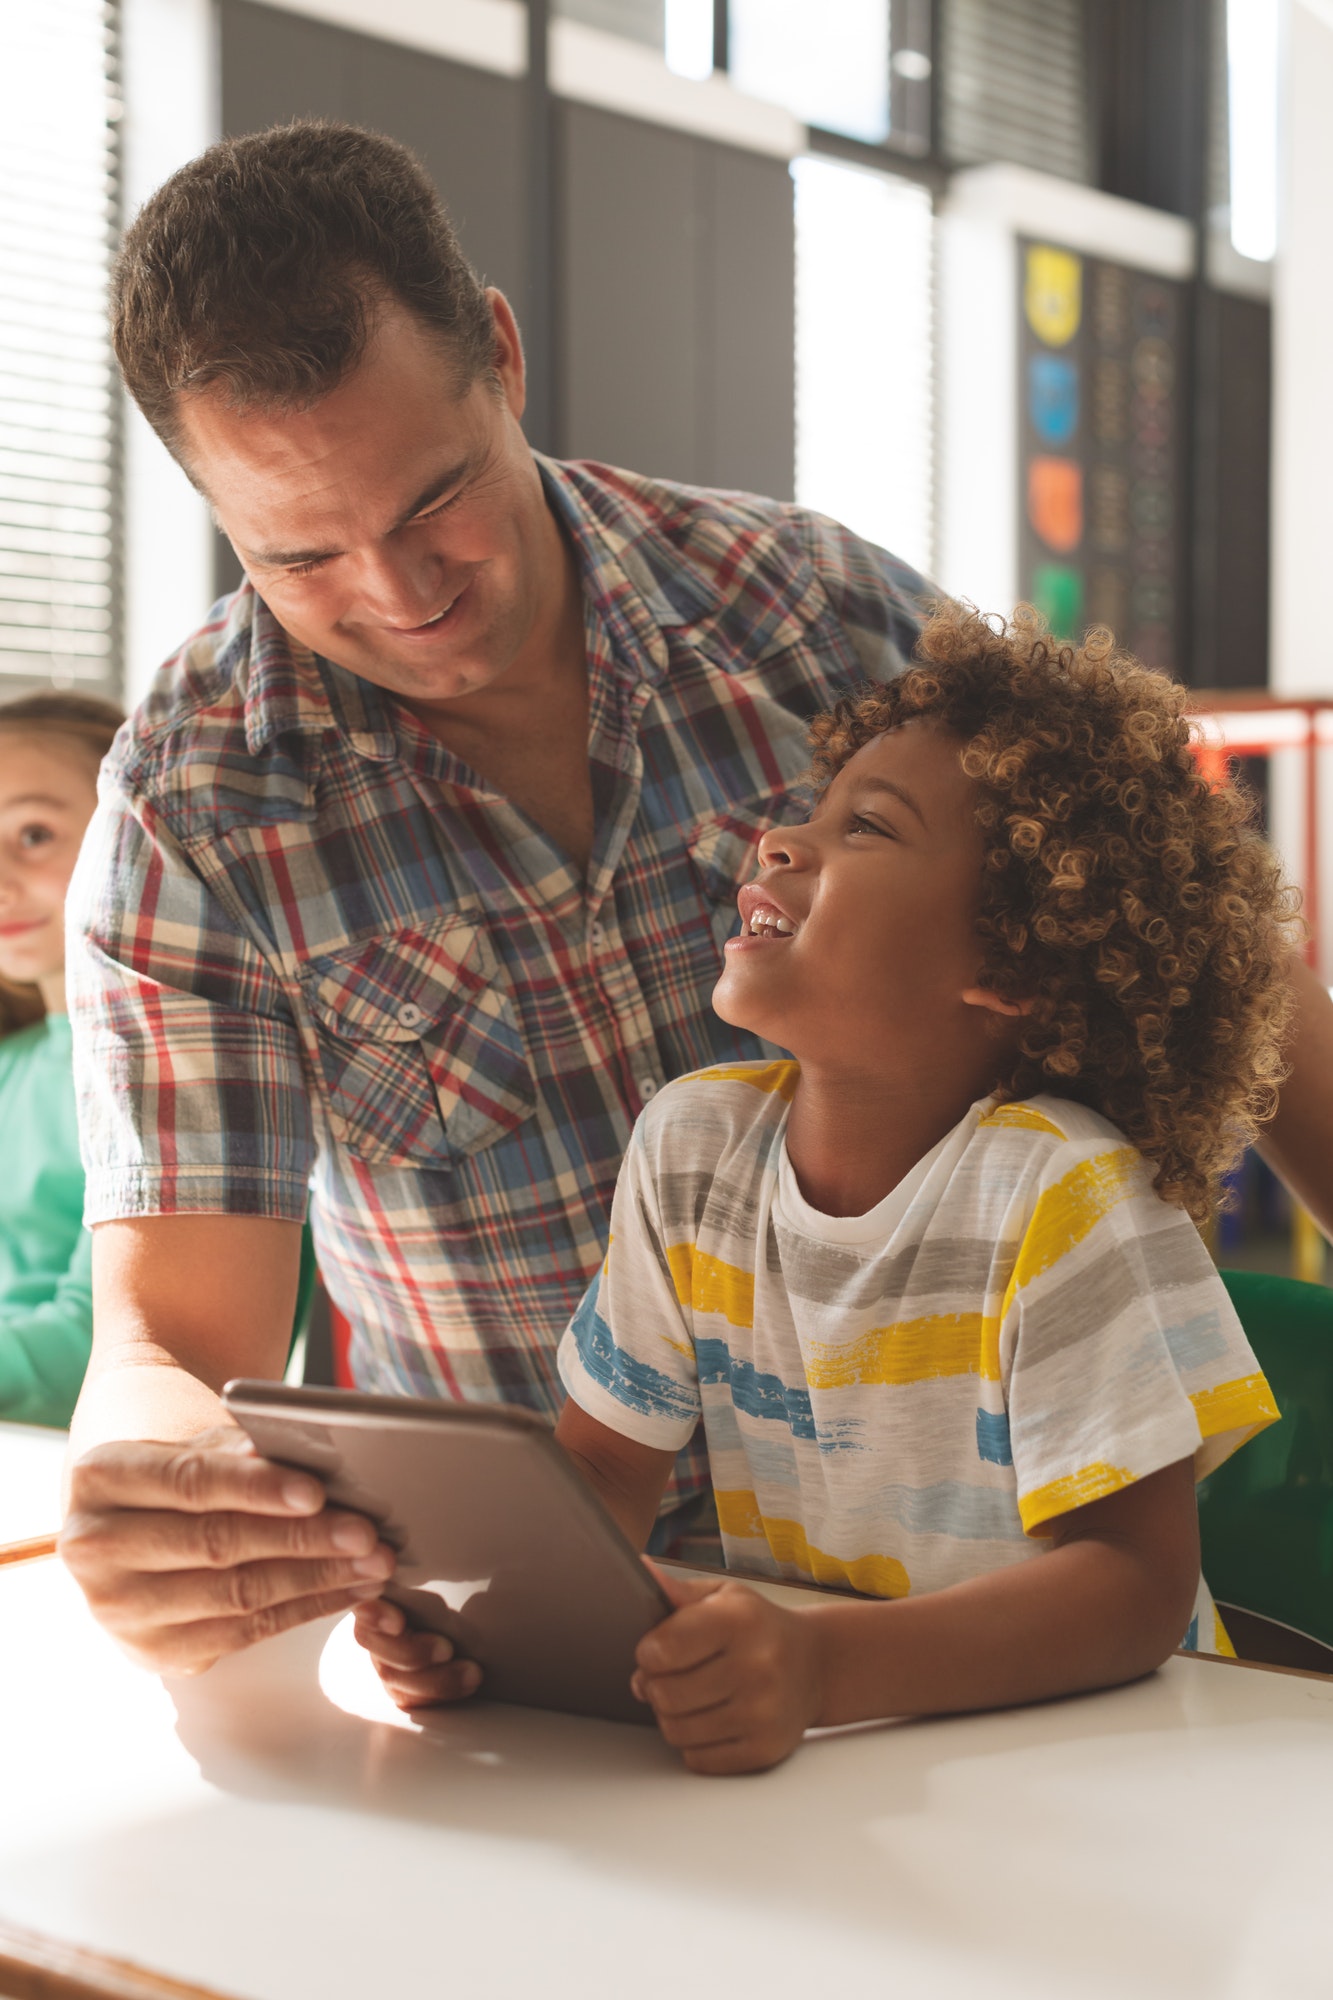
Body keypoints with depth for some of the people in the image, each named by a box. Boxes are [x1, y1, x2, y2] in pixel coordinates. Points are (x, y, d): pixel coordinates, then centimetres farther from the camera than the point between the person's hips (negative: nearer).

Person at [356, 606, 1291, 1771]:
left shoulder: (1066, 1201, -18)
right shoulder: (694, 1143, -1)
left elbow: (1140, 1582, -22)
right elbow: (604, 1466, 5)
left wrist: (823, 1666, -36)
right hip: (783, 1719, 5)